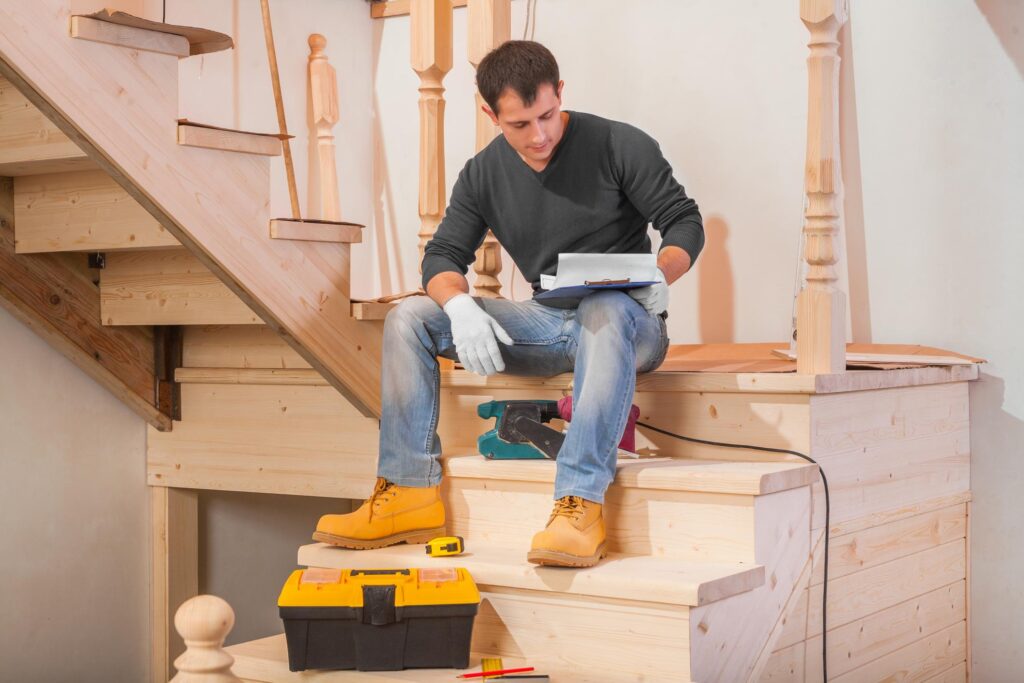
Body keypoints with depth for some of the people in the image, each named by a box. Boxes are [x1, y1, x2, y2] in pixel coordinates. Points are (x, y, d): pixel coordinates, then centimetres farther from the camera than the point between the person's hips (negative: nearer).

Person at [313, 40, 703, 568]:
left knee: (605, 310, -42)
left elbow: (685, 222, -5)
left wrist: (660, 275, -28)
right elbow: (443, 257, 3)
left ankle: (580, 503, -48)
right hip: (549, 326, 5)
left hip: (625, 318, -4)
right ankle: (408, 493, -16)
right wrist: (460, 306, -21)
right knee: (409, 317, -10)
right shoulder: (484, 174, 5)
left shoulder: (619, 145, -7)